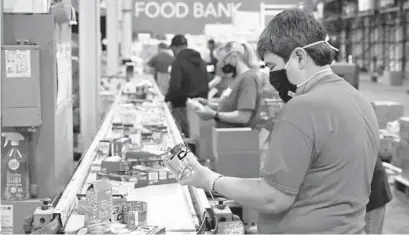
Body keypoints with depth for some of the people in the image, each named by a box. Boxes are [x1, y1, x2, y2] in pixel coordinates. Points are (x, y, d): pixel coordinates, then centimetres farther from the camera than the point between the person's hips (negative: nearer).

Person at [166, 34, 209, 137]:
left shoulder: (178, 62, -12)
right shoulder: (201, 61, 12)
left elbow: (174, 86, -20)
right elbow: (206, 85, 18)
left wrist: (167, 99, -5)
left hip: (183, 106, -7)